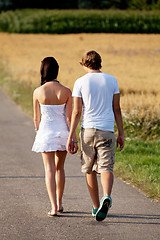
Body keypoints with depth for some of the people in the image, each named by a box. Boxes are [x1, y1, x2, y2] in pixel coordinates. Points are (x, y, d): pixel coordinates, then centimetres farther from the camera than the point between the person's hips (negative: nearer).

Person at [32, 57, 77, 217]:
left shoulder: (38, 92, -8)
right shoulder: (66, 92, -8)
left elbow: (36, 118, 1)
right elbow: (69, 118, -7)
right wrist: (74, 139, -1)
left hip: (46, 132, -1)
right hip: (63, 132, 2)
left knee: (49, 169, 1)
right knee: (60, 167, 18)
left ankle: (53, 207, -10)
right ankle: (59, 203, 28)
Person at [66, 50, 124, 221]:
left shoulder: (80, 82, -1)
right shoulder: (112, 81, 5)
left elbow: (76, 112, -4)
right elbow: (117, 110, 6)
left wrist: (70, 138, -1)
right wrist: (121, 134, 12)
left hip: (88, 130, 0)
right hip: (107, 131, 1)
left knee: (89, 170, 13)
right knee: (106, 168, -5)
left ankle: (96, 206, 19)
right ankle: (106, 197, -32)